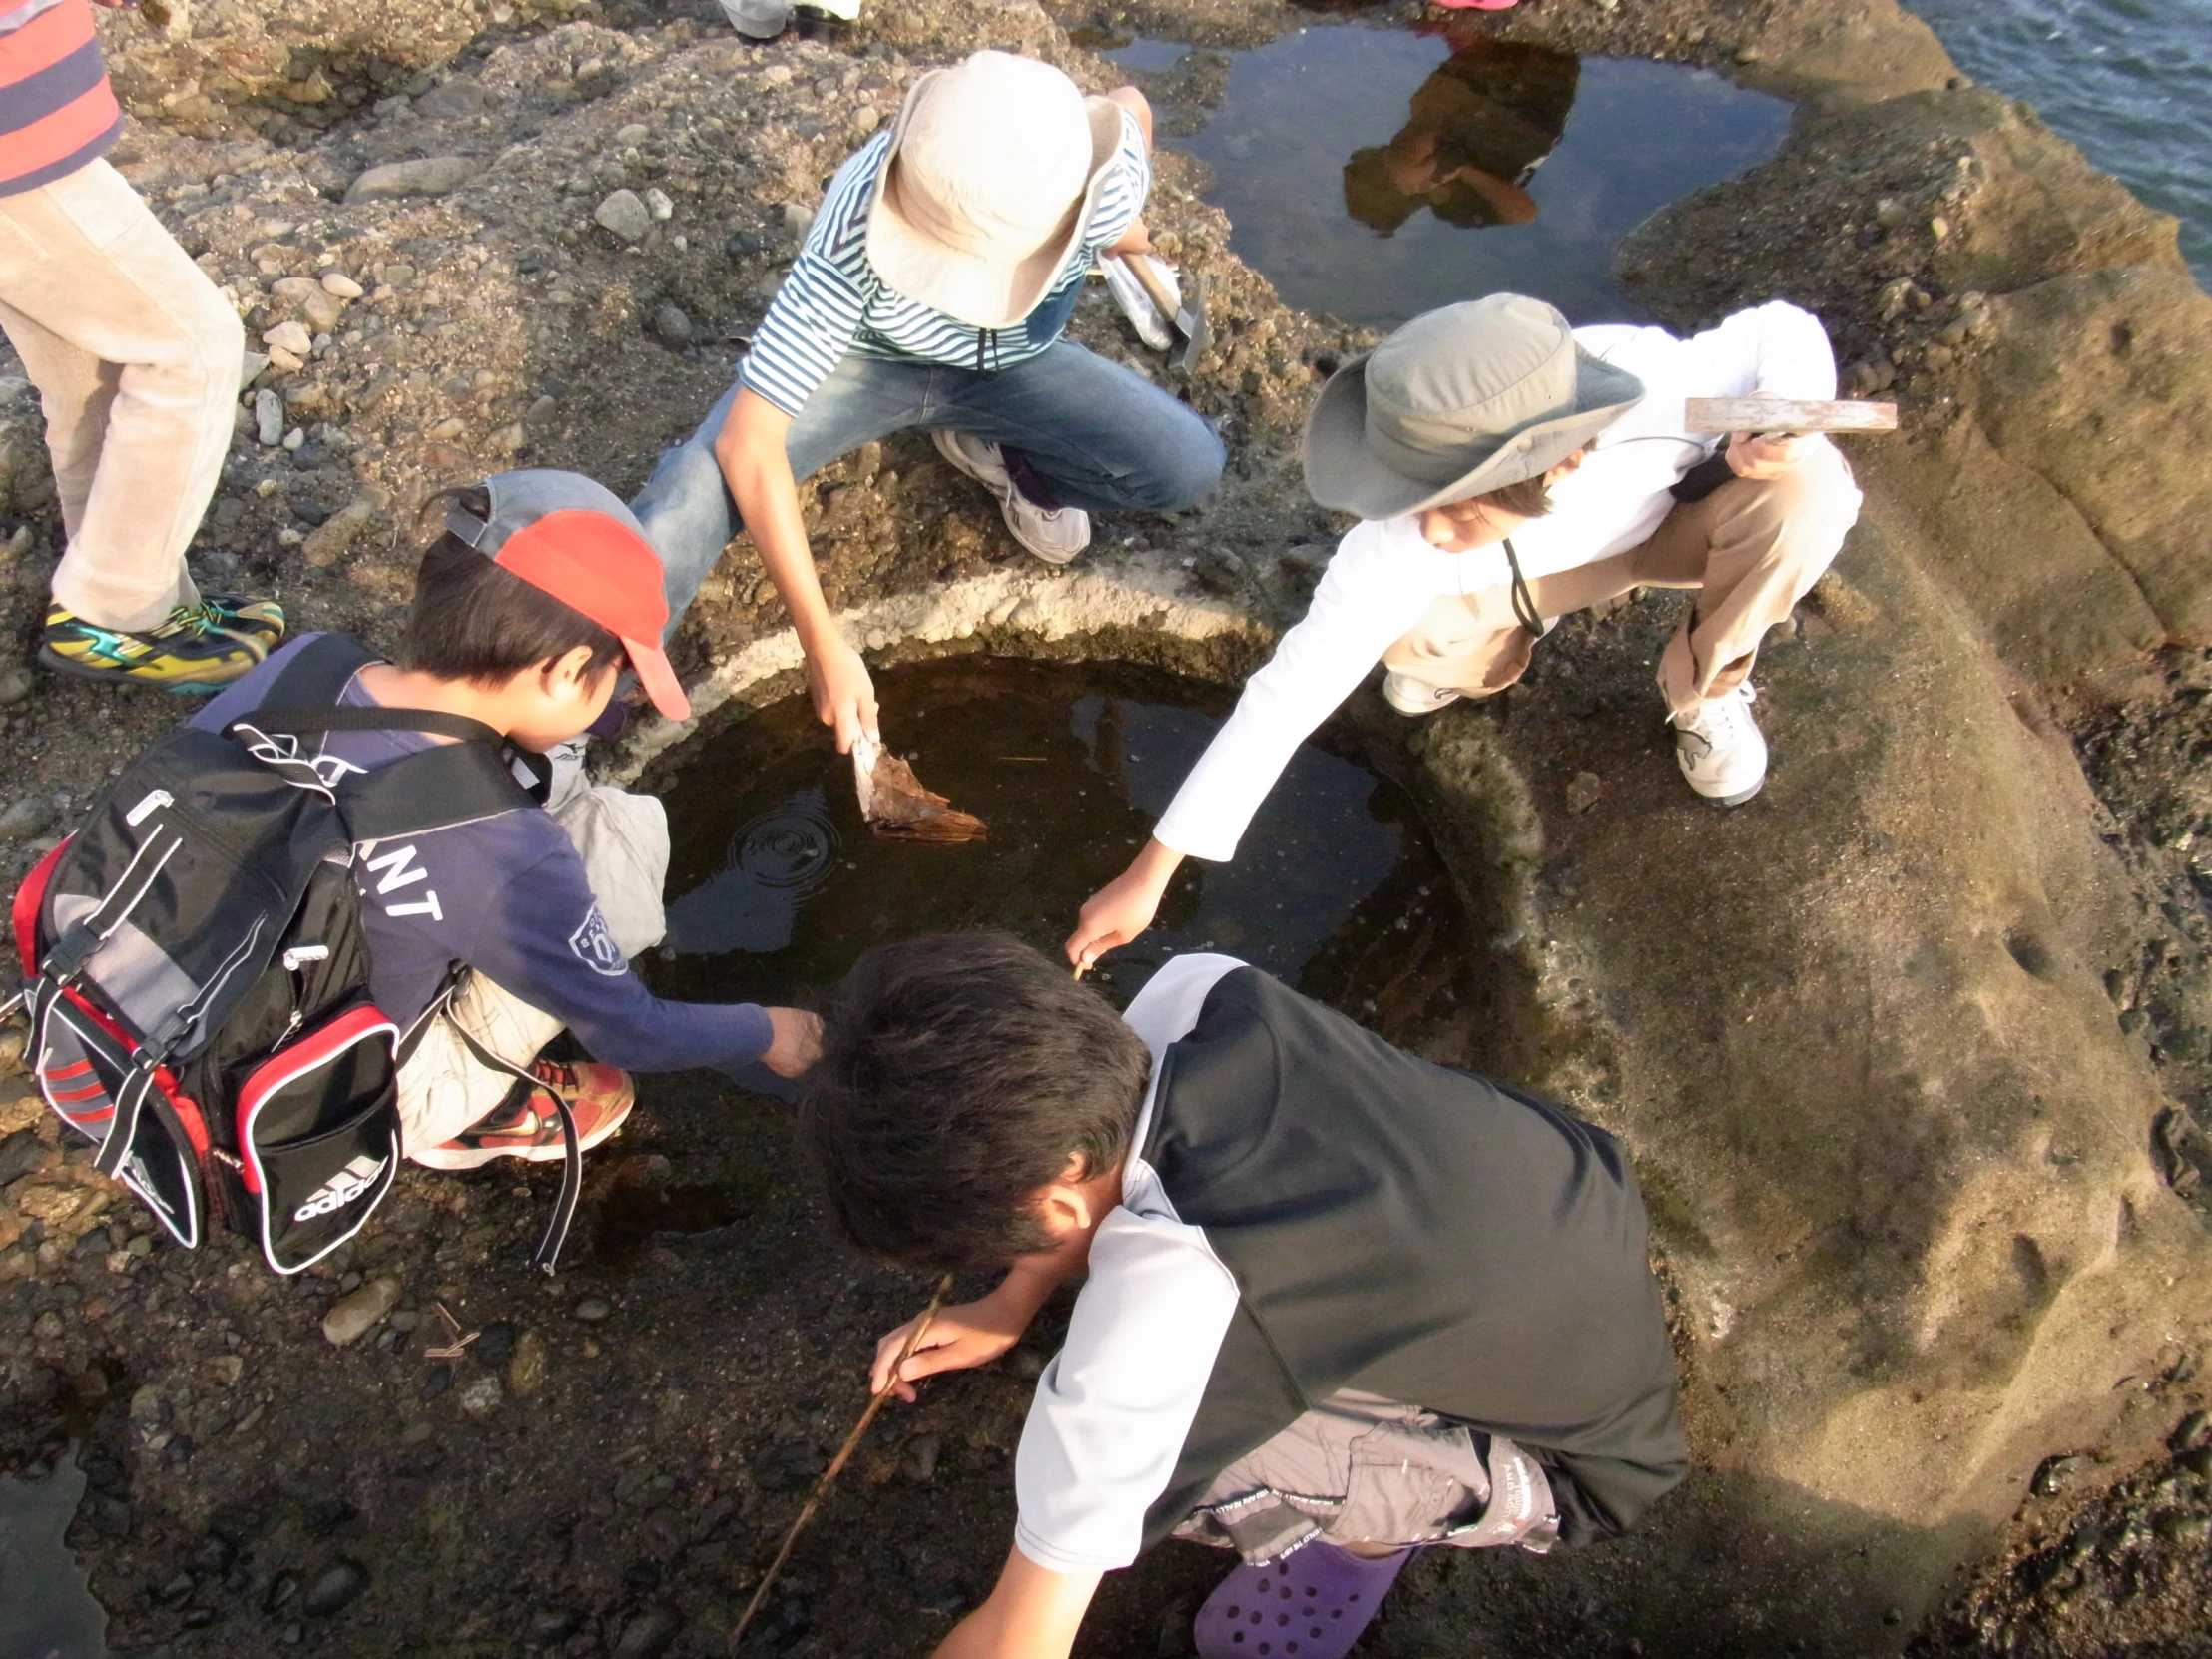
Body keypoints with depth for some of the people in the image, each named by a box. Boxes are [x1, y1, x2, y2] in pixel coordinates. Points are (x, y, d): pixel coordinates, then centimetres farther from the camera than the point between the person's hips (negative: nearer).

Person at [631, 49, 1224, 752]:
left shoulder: (1108, 175, -32)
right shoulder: (857, 231, -40)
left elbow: (1130, 102, -5)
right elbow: (748, 443, -37)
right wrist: (825, 646, -38)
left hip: (1010, 362, 3)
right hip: (862, 356, -3)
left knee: (1191, 467, -18)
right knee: (689, 501, -29)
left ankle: (1000, 457, 9)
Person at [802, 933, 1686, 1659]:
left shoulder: (1156, 1308, -38)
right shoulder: (1205, 994, -23)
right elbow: (1083, 1127, 1)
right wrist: (1009, 1308, 1)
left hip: (1571, 1458, -6)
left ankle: (1376, 1527, 6)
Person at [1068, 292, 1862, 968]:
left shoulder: (1651, 383, -39)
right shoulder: (1400, 545, -39)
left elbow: (1781, 332, -17)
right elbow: (1287, 694, -35)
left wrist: (1780, 417, -41)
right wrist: (1148, 876, -35)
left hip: (1678, 524, 1)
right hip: (1546, 562, 0)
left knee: (1806, 487, -32)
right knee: (1414, 639, -32)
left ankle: (1705, 690, -2)